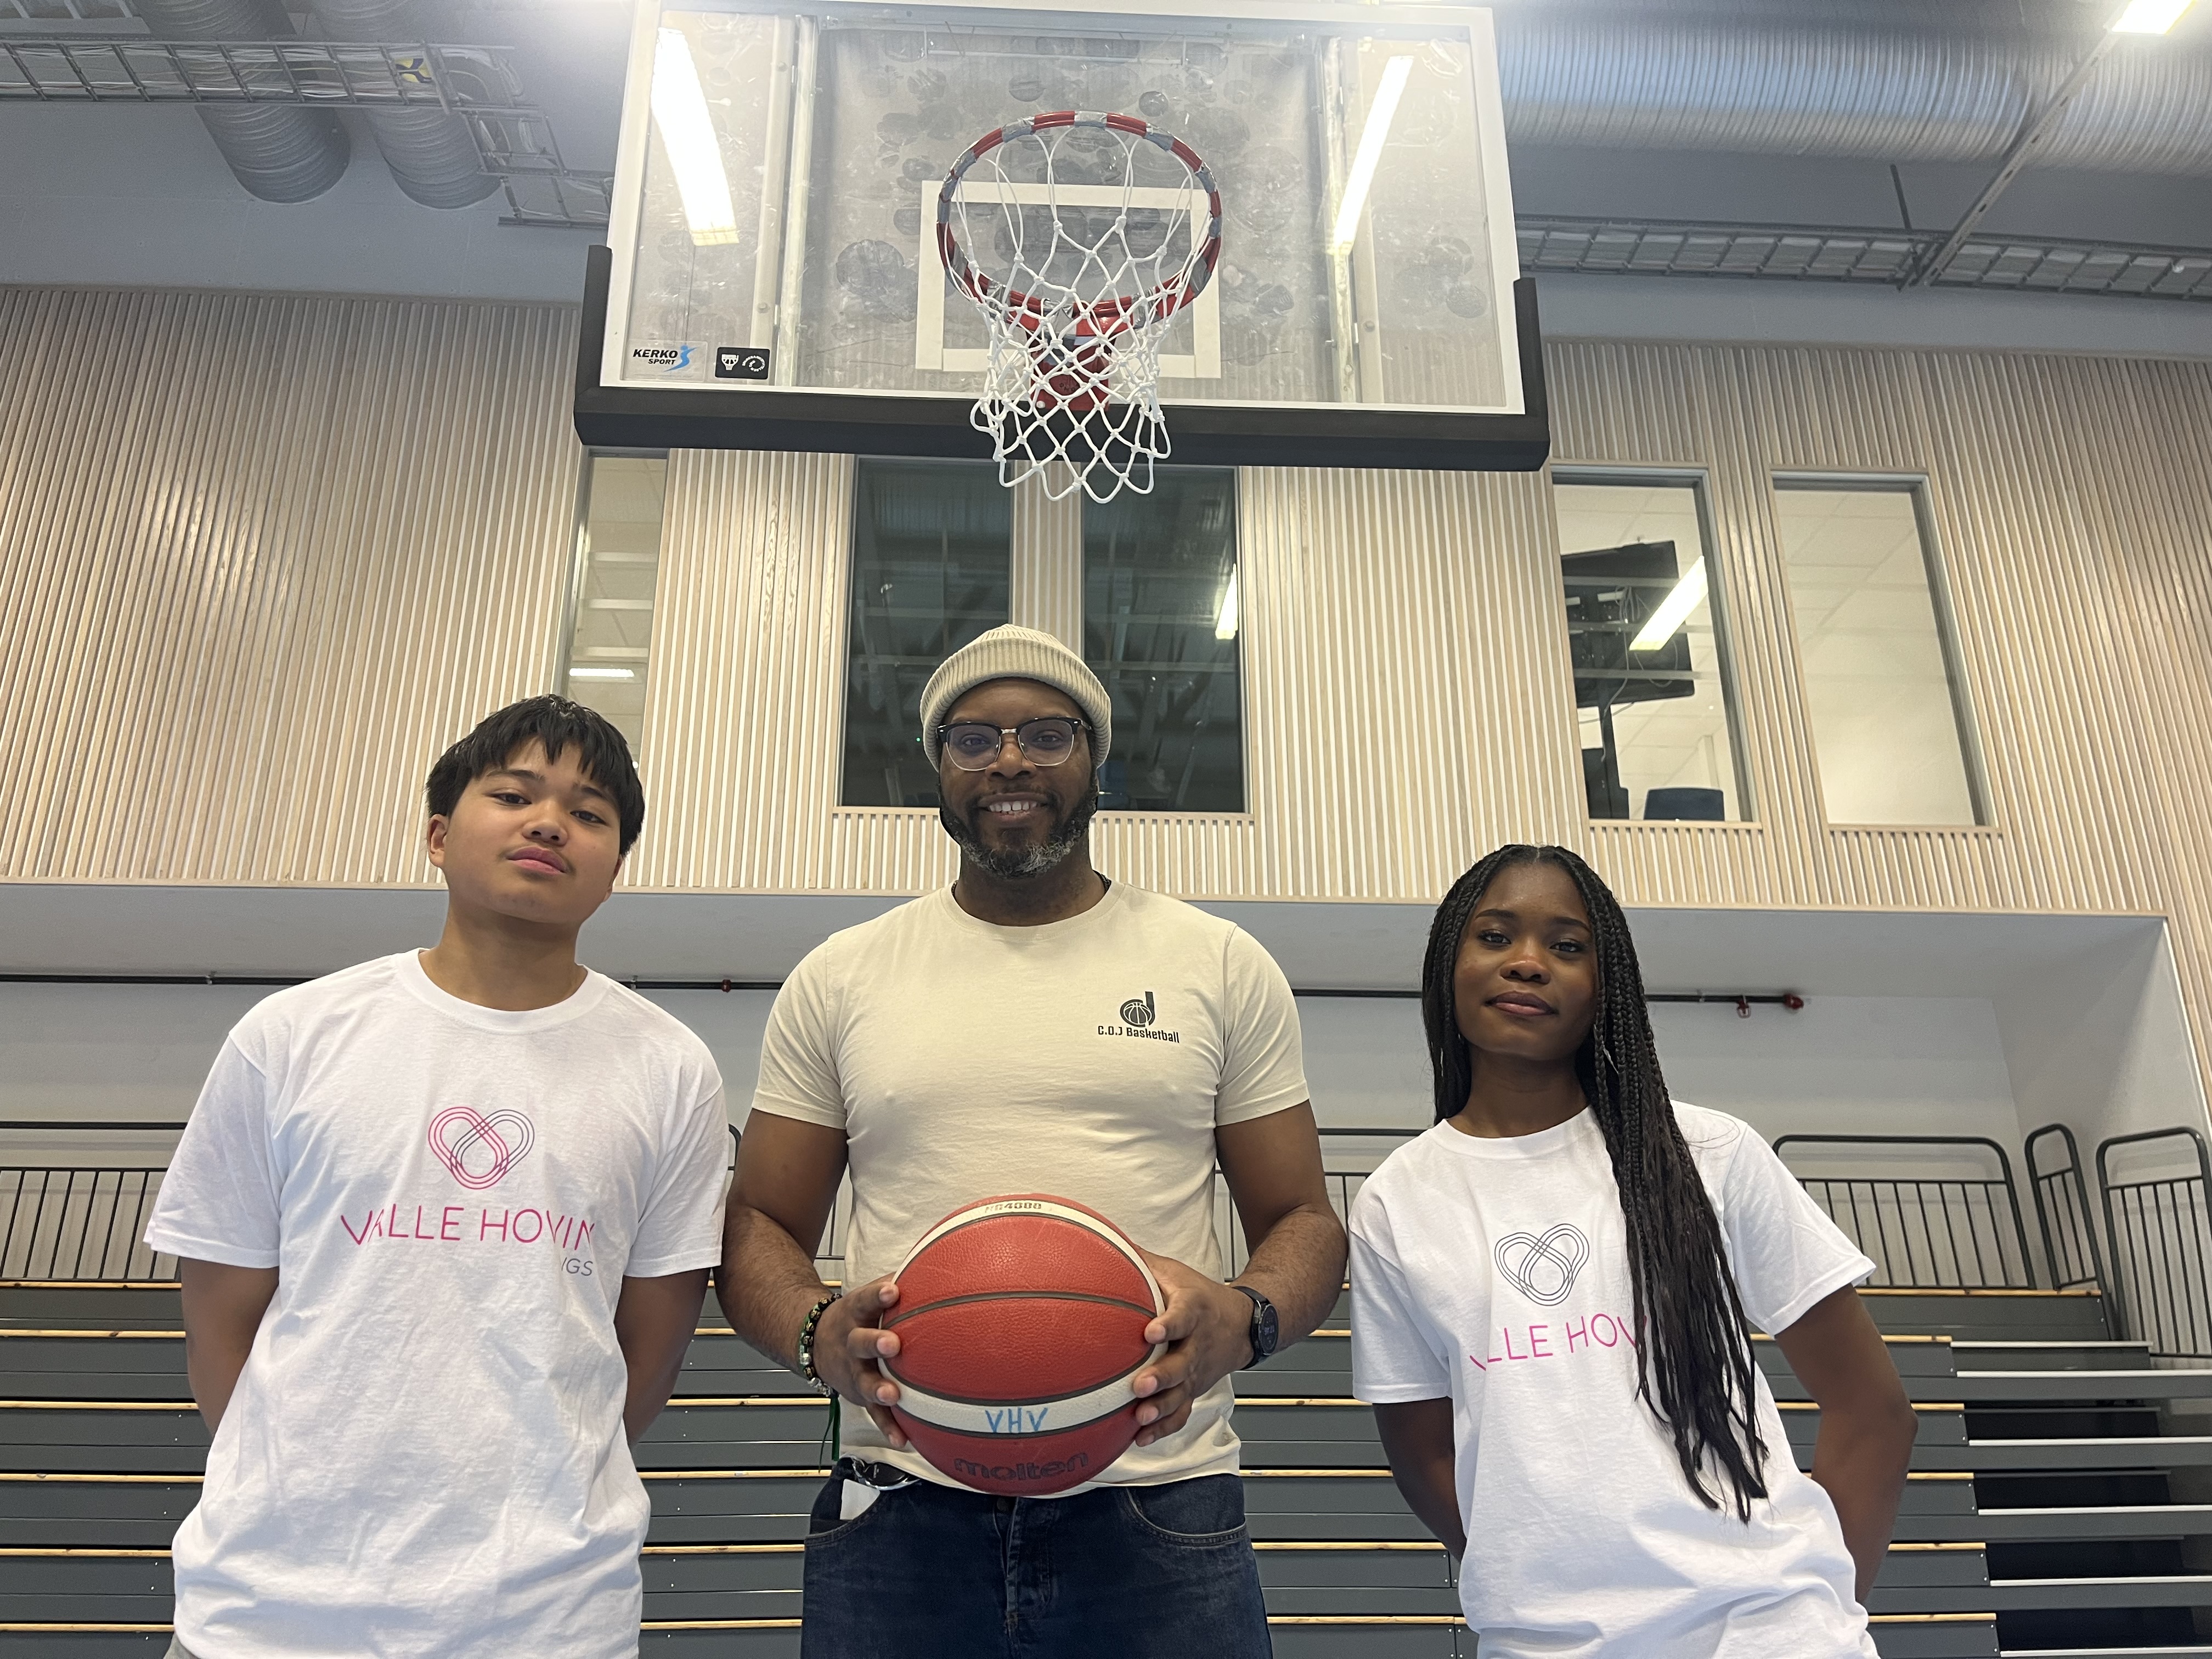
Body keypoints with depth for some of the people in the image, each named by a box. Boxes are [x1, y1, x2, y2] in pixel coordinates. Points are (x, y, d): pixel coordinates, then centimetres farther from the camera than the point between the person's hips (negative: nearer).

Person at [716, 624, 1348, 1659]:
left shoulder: (1223, 968, 5)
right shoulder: (837, 979, 7)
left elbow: (1304, 1220, 7)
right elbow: (760, 1226, 9)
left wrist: (1244, 1320, -16)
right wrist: (818, 1335, -13)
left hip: (1161, 1510, 0)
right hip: (901, 1516, 1)